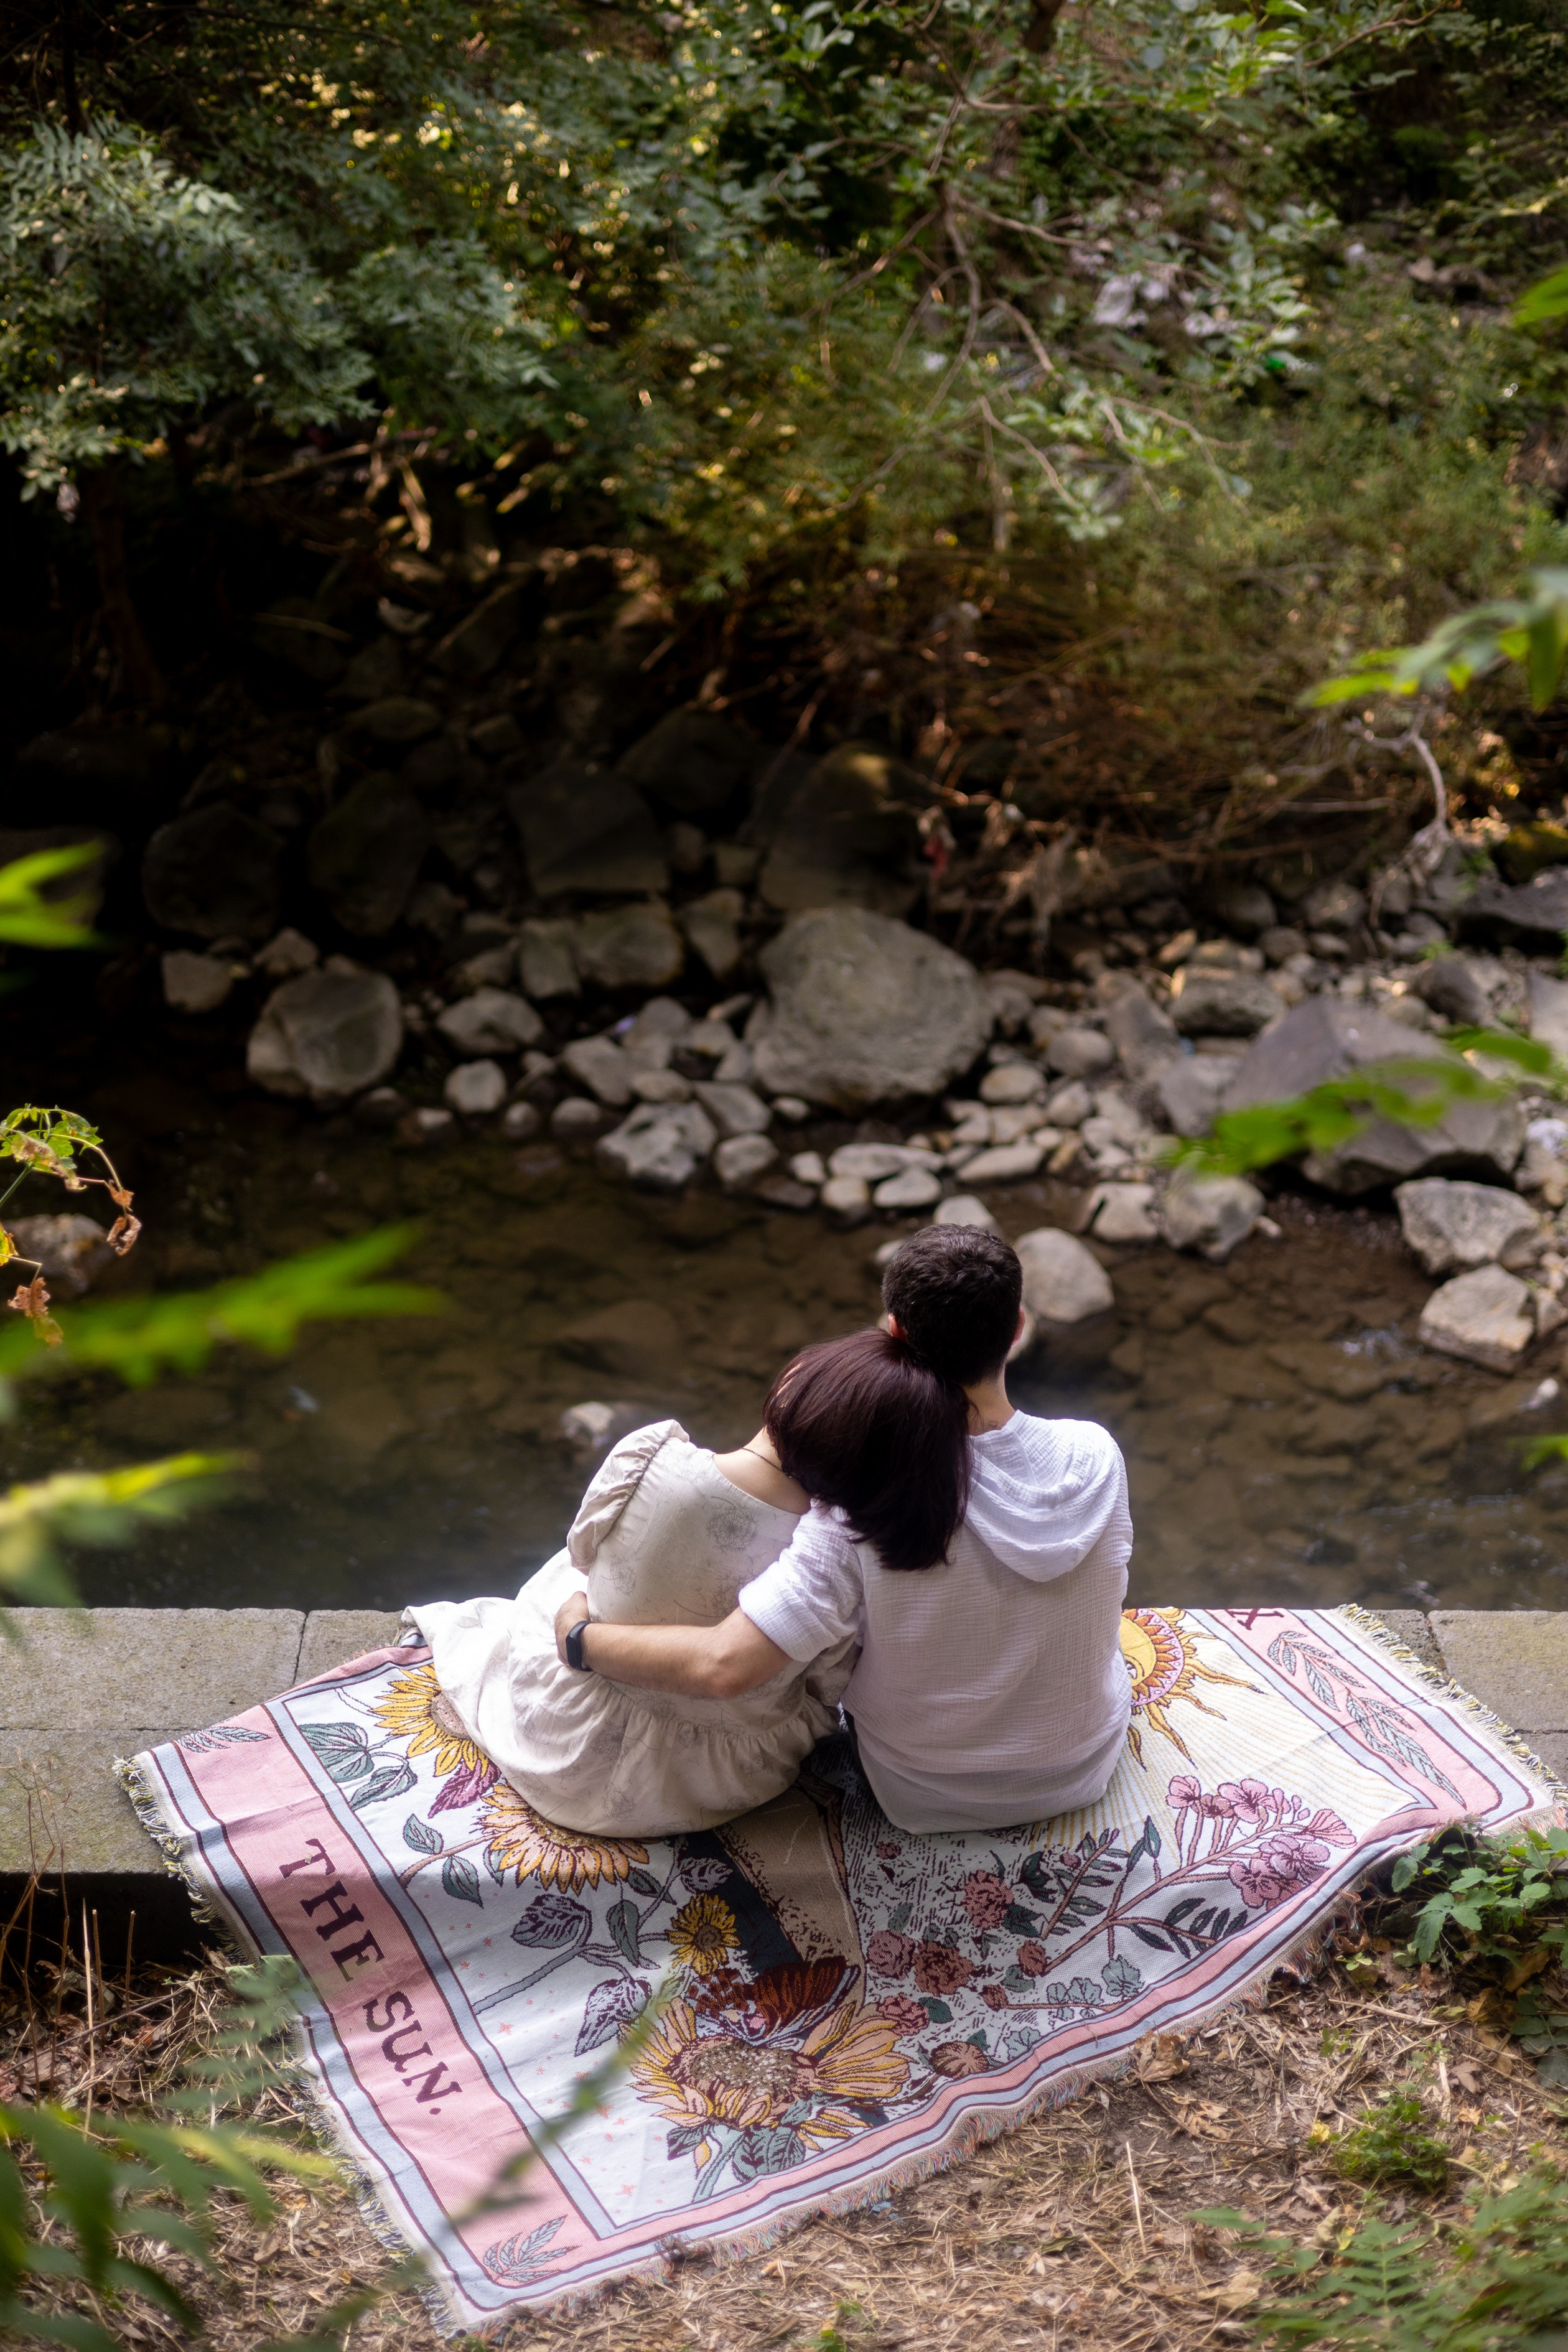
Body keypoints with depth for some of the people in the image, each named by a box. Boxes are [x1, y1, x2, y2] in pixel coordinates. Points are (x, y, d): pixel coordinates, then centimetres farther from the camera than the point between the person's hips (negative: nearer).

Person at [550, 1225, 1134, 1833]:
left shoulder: (862, 1514, -34)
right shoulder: (1096, 1461, -24)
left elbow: (724, 1667, -38)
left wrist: (580, 1636, -21)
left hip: (925, 1800, -2)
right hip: (1084, 1772, 3)